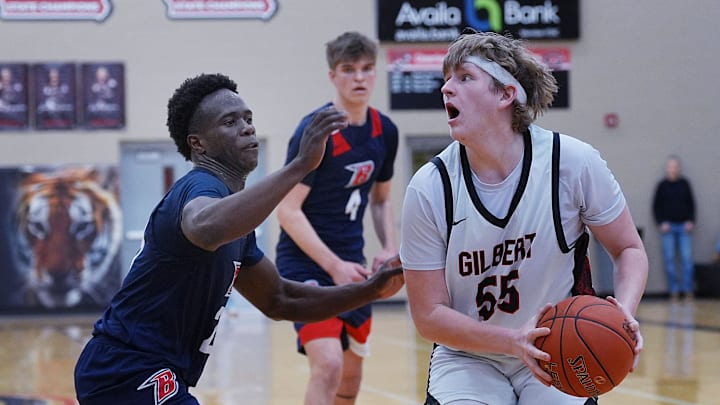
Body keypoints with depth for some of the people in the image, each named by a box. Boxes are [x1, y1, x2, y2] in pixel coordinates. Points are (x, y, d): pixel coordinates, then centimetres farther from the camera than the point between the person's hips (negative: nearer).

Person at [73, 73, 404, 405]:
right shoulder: (201, 187, -16)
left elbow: (278, 301, 21)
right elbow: (207, 230, -44)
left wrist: (369, 291, 9)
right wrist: (300, 165, -44)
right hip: (130, 374, -11)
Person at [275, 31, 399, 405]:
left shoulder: (385, 132, 4)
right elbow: (288, 210, -18)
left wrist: (389, 249, 1)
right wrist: (334, 266, -23)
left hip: (350, 264, 7)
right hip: (307, 263, -7)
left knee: (352, 372, 14)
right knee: (328, 365, -22)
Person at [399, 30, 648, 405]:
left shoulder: (574, 162, -14)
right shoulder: (428, 188, -14)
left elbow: (629, 250, -1)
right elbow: (428, 315, -10)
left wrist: (623, 314, -23)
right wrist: (512, 341, -26)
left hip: (559, 361, 0)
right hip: (467, 359, 0)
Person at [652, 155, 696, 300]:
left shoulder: (684, 184, 8)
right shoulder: (662, 185, 4)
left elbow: (691, 204, 11)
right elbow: (656, 206, 6)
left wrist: (691, 221, 0)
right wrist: (661, 223, -5)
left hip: (684, 226, 1)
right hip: (668, 226, -1)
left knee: (687, 258, -4)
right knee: (669, 259, -1)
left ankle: (688, 289, 0)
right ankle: (674, 289, 3)